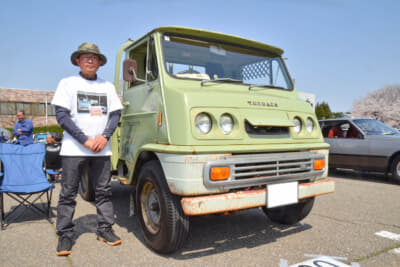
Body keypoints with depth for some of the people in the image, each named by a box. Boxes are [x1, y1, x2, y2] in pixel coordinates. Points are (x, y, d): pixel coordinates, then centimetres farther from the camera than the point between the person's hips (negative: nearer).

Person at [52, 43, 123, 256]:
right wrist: (85, 140, -12)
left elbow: (115, 114, 9)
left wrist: (104, 136, -9)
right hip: (73, 149, -2)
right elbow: (61, 115, -4)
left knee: (103, 191, 7)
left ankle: (105, 229, 17)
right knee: (68, 193, 3)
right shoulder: (68, 83, 4)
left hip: (102, 149, 3)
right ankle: (65, 235, 13)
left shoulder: (108, 87, 13)